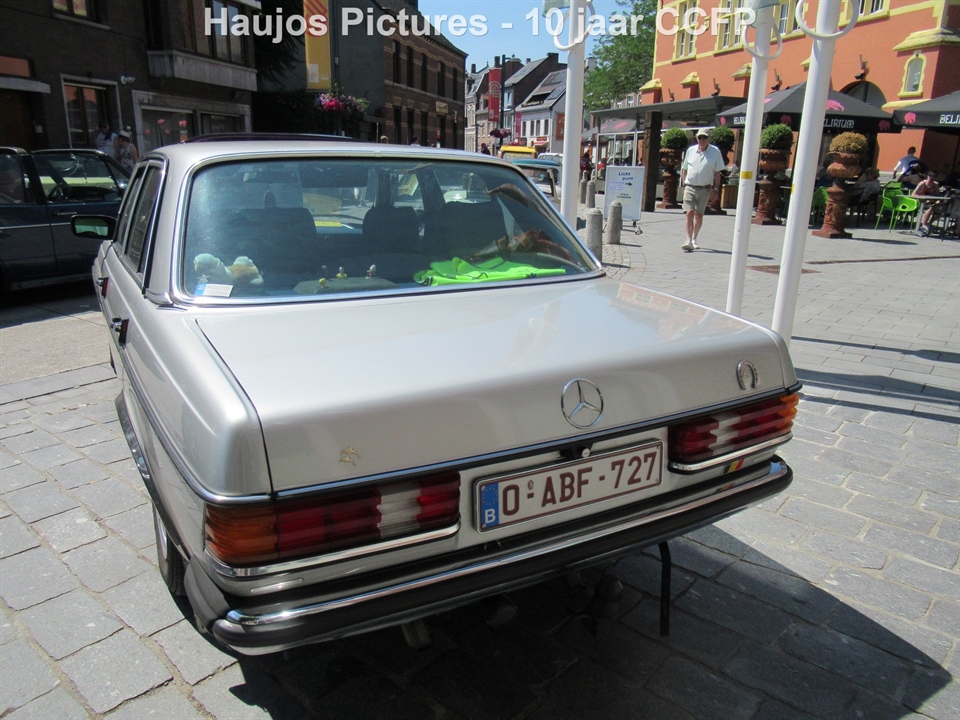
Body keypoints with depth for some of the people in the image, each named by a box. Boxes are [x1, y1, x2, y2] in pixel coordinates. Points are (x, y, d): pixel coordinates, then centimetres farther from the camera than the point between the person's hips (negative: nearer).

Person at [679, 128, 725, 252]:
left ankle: (694, 239, 24)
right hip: (690, 187, 0)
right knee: (689, 212, -12)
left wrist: (716, 188, -1)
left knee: (699, 214, 9)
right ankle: (689, 241, -16)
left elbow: (717, 172, 3)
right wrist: (684, 185, 6)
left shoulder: (715, 151, 0)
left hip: (705, 189, 0)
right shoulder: (690, 150, 5)